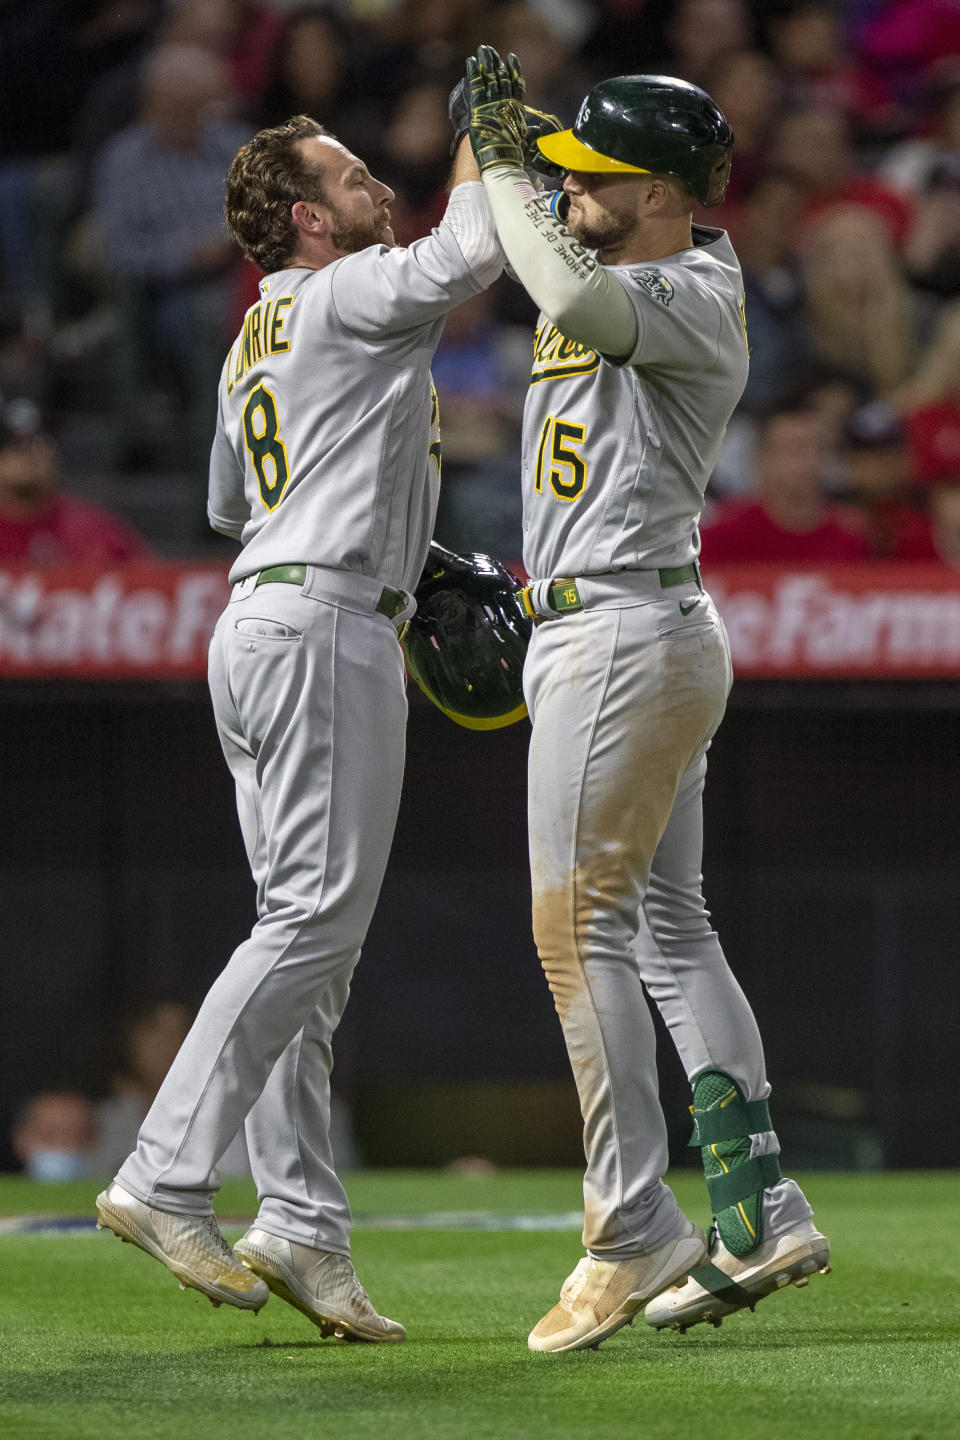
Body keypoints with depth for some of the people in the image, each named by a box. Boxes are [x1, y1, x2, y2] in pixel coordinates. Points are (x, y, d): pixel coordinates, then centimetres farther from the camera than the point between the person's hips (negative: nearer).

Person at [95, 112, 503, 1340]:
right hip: (326, 625, -10)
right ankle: (164, 1180, -19)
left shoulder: (252, 344, 22)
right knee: (316, 916, -13)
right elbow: (472, 249, -21)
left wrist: (398, 545, 36)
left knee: (311, 928, 6)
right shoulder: (347, 294, -5)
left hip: (256, 620, 10)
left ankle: (304, 1224, 2)